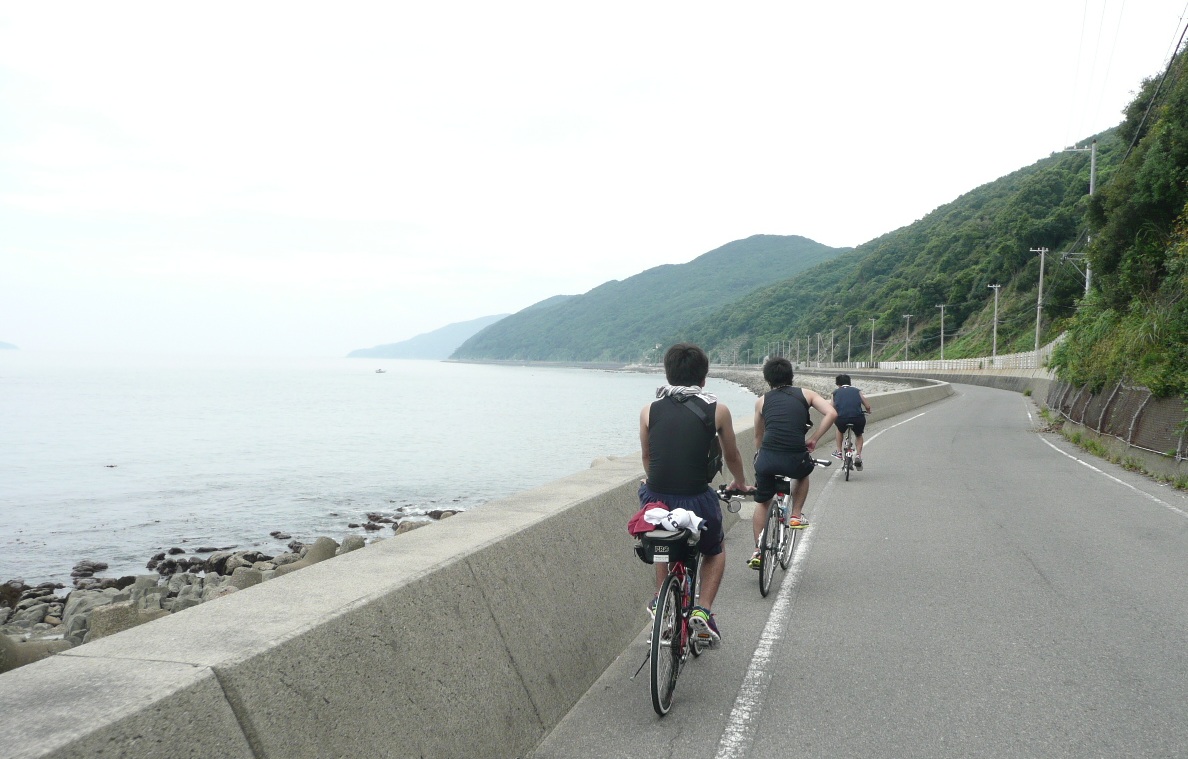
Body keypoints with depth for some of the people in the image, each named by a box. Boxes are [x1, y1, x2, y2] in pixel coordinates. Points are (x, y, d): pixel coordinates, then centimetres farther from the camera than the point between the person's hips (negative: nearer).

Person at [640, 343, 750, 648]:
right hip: (696, 502, -2)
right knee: (715, 551, 28)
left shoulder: (649, 410, 5)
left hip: (657, 500, 2)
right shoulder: (717, 410, 1)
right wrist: (740, 483, 37)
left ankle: (660, 597, 30)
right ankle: (704, 610, 9)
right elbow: (732, 457, 16)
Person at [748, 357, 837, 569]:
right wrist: (813, 439, 6)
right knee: (803, 473, 37)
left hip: (767, 458, 1)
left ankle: (758, 551, 19)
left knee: (762, 503, 22)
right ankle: (796, 515, 29)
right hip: (794, 459, -1)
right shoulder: (805, 394, 14)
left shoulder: (762, 400, 17)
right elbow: (831, 413, 0)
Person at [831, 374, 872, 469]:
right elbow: (868, 406, 15)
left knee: (840, 430, 37)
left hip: (841, 418, 0)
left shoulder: (836, 392, 20)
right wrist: (868, 411, 39)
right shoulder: (857, 391, 21)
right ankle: (858, 455, 14)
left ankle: (839, 451, 36)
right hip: (858, 419, 0)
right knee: (858, 435, 32)